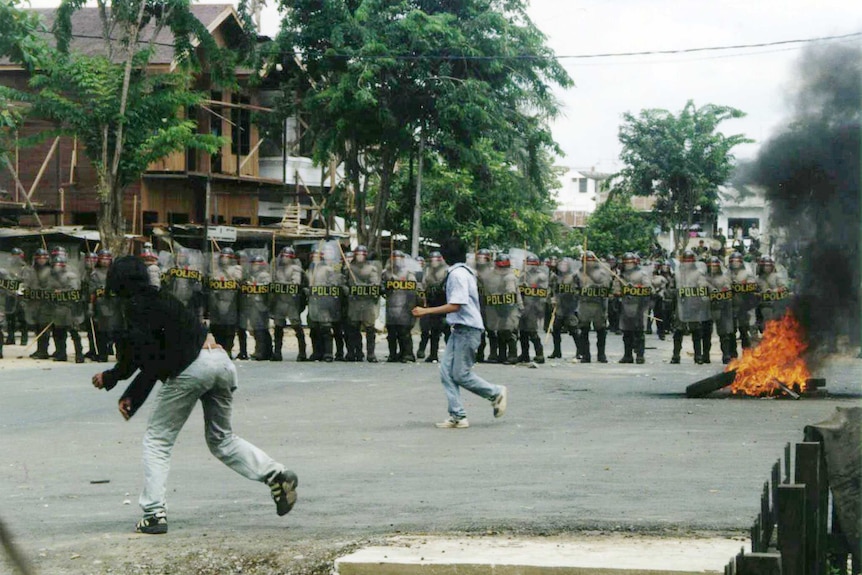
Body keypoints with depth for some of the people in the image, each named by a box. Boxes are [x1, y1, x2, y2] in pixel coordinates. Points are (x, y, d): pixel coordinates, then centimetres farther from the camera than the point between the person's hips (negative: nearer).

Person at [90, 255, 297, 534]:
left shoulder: (137, 305, 3)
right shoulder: (162, 299, 29)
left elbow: (144, 353, -10)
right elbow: (154, 357, 30)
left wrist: (110, 378, 2)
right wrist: (131, 397, 26)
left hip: (190, 369, -8)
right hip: (221, 359, 8)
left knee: (157, 440, 6)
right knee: (221, 439, 21)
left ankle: (154, 513, 0)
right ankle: (276, 474, 3)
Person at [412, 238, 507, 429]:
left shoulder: (458, 274, -15)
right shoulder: (466, 272, 16)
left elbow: (455, 305, -22)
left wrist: (425, 311, -20)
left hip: (467, 330, -10)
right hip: (460, 329, 10)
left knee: (461, 374, -5)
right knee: (446, 371, 3)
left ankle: (496, 393, 11)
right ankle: (457, 416, 2)